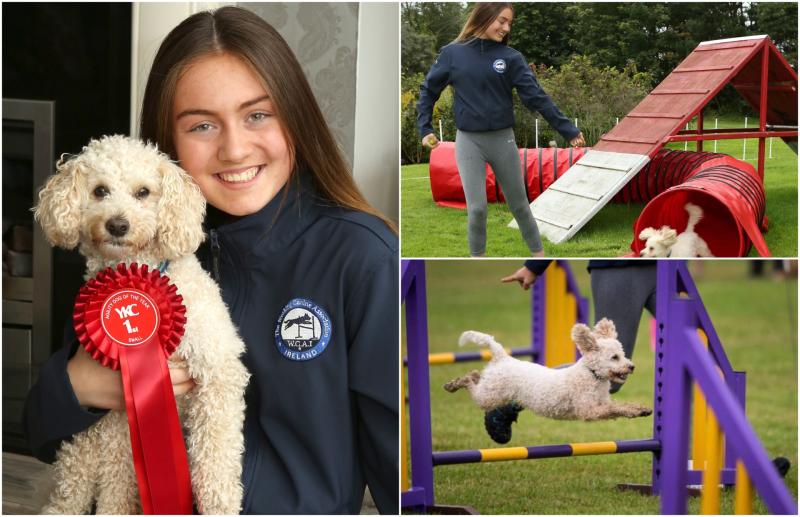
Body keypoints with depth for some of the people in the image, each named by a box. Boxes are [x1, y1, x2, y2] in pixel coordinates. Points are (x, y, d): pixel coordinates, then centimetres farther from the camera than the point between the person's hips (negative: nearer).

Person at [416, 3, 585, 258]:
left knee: (519, 205, 10)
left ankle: (540, 257, 23)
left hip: (503, 140, 1)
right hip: (469, 141, -1)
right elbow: (428, 91, 8)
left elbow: (536, 96, -7)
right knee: (477, 208, -5)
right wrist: (425, 129, 0)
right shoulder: (452, 54, -2)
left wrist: (567, 129, -12)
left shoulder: (510, 57, -3)